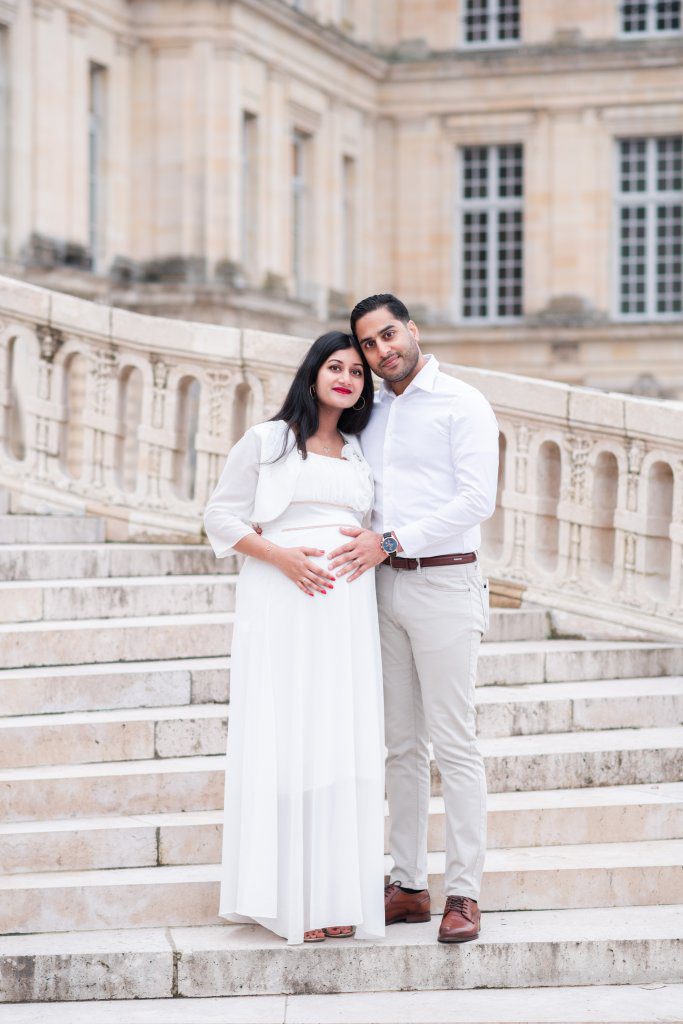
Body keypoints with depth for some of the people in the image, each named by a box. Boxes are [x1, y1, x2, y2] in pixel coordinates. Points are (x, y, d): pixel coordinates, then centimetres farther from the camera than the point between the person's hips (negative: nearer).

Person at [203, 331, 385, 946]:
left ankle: (336, 894, 4)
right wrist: (281, 556, -12)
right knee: (286, 738, -7)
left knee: (344, 743, 0)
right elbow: (221, 518, 1)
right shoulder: (268, 441, 4)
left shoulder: (359, 454, 18)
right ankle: (289, 898, -5)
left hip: (348, 602, 5)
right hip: (281, 599, -5)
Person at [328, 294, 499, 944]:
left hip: (443, 584, -6)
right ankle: (408, 886, 12)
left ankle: (464, 894, -3)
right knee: (401, 744, 8)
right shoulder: (371, 414, 15)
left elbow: (477, 499, -14)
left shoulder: (461, 404, -4)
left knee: (453, 743, -6)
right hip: (384, 586, 6)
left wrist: (391, 542, -18)